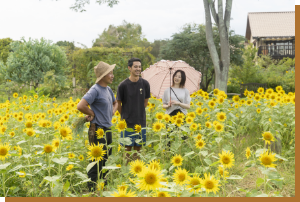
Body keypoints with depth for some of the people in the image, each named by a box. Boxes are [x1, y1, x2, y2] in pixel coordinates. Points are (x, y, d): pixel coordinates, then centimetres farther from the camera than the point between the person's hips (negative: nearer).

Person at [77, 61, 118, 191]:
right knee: (97, 162, -2)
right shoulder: (95, 90, -17)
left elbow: (115, 103, 29)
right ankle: (92, 190, 8)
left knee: (107, 160, 17)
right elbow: (80, 106, -27)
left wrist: (113, 112, 9)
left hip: (107, 129, 9)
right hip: (98, 130, -9)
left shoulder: (108, 89, 10)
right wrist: (92, 114, -12)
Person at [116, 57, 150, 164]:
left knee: (138, 148, 10)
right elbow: (118, 104, 2)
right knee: (127, 148, 4)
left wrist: (139, 113, 10)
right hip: (127, 123, -3)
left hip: (140, 122, 3)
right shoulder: (123, 85, -9)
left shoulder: (145, 84, -1)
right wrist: (125, 115, 9)